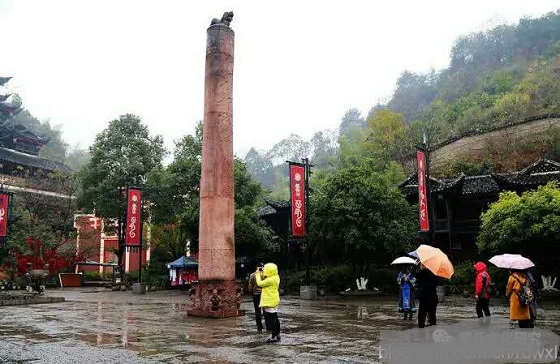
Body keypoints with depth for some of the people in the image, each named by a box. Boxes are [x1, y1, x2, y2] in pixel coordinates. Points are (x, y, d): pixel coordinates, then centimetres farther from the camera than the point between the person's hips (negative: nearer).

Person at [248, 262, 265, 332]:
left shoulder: (252, 275, -5)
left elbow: (250, 286, 0)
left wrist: (251, 293, 14)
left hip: (256, 294, 0)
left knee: (258, 311, 7)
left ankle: (259, 327, 7)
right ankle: (268, 326, 11)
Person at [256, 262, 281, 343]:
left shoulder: (270, 280, -22)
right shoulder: (275, 277, 8)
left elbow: (260, 283, -13)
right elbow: (264, 283, 17)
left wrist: (258, 275, 0)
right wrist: (262, 275, 10)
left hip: (270, 302, -10)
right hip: (273, 301, 10)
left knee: (272, 319, -6)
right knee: (275, 319, 16)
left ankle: (274, 336, -3)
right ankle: (277, 334, 23)